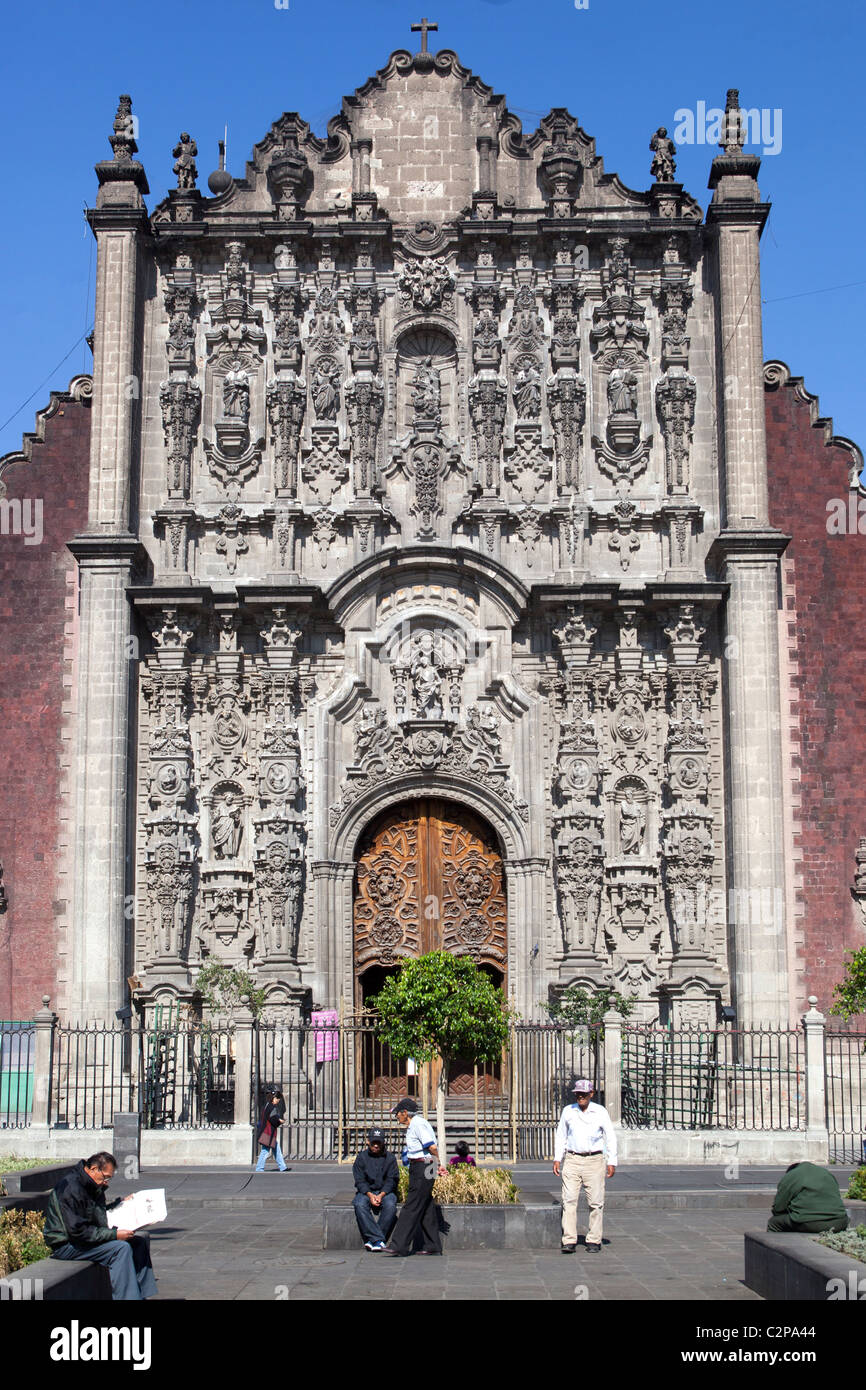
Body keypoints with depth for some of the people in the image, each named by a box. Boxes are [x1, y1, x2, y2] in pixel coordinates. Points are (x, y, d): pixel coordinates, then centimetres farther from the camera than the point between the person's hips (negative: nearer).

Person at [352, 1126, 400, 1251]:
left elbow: (391, 1180, -2)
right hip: (366, 1191, 0)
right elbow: (359, 1180, -2)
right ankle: (378, 1240, -33)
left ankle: (372, 1240, -25)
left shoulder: (390, 1158, 3)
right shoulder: (362, 1157, 3)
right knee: (360, 1205, -31)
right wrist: (370, 1195, -17)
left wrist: (381, 1195, -17)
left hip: (385, 1192, 0)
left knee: (390, 1206, -32)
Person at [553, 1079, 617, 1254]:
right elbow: (561, 1136, 16)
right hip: (572, 1160, 1)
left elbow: (610, 1138, 4)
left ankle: (594, 1241, 7)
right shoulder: (568, 1111, 8)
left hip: (594, 1161, -1)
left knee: (596, 1203, -1)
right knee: (569, 1201, -7)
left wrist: (612, 1162, -2)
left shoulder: (600, 1112, 2)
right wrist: (557, 1159, 8)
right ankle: (569, 1241, -7)